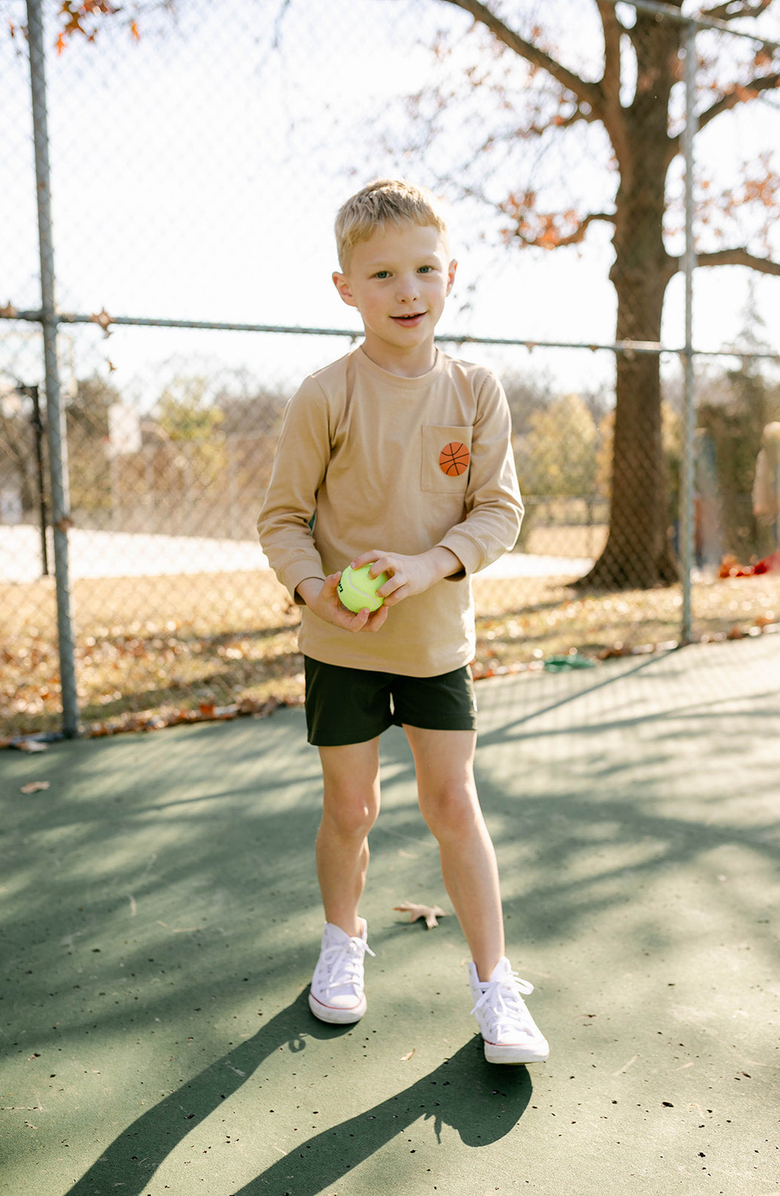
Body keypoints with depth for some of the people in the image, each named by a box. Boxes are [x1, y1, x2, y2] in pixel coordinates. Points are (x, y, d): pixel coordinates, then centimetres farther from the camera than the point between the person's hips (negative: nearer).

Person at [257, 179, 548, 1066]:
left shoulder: (475, 392, -4)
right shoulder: (325, 397, -11)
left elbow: (499, 509, -5)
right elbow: (282, 516, -5)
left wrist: (430, 565, -22)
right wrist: (313, 586, -23)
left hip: (438, 635, 1)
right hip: (340, 641, -1)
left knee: (453, 802, 5)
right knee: (349, 807, 11)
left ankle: (493, 981, 19)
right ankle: (343, 943, 38)